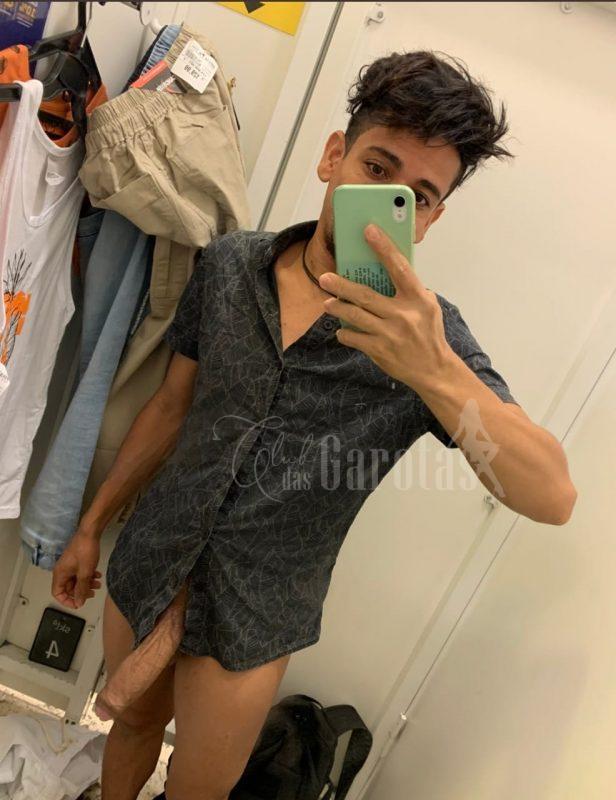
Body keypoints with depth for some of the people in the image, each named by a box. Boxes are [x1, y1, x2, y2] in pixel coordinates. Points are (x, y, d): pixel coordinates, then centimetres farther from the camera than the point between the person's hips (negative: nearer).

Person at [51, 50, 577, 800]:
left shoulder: (428, 333, -18)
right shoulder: (228, 262, -8)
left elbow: (552, 495, -27)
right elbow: (171, 406, 3)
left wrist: (434, 371, -43)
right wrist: (92, 524, 10)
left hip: (249, 619, -3)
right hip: (145, 566, 3)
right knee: (132, 722, 27)